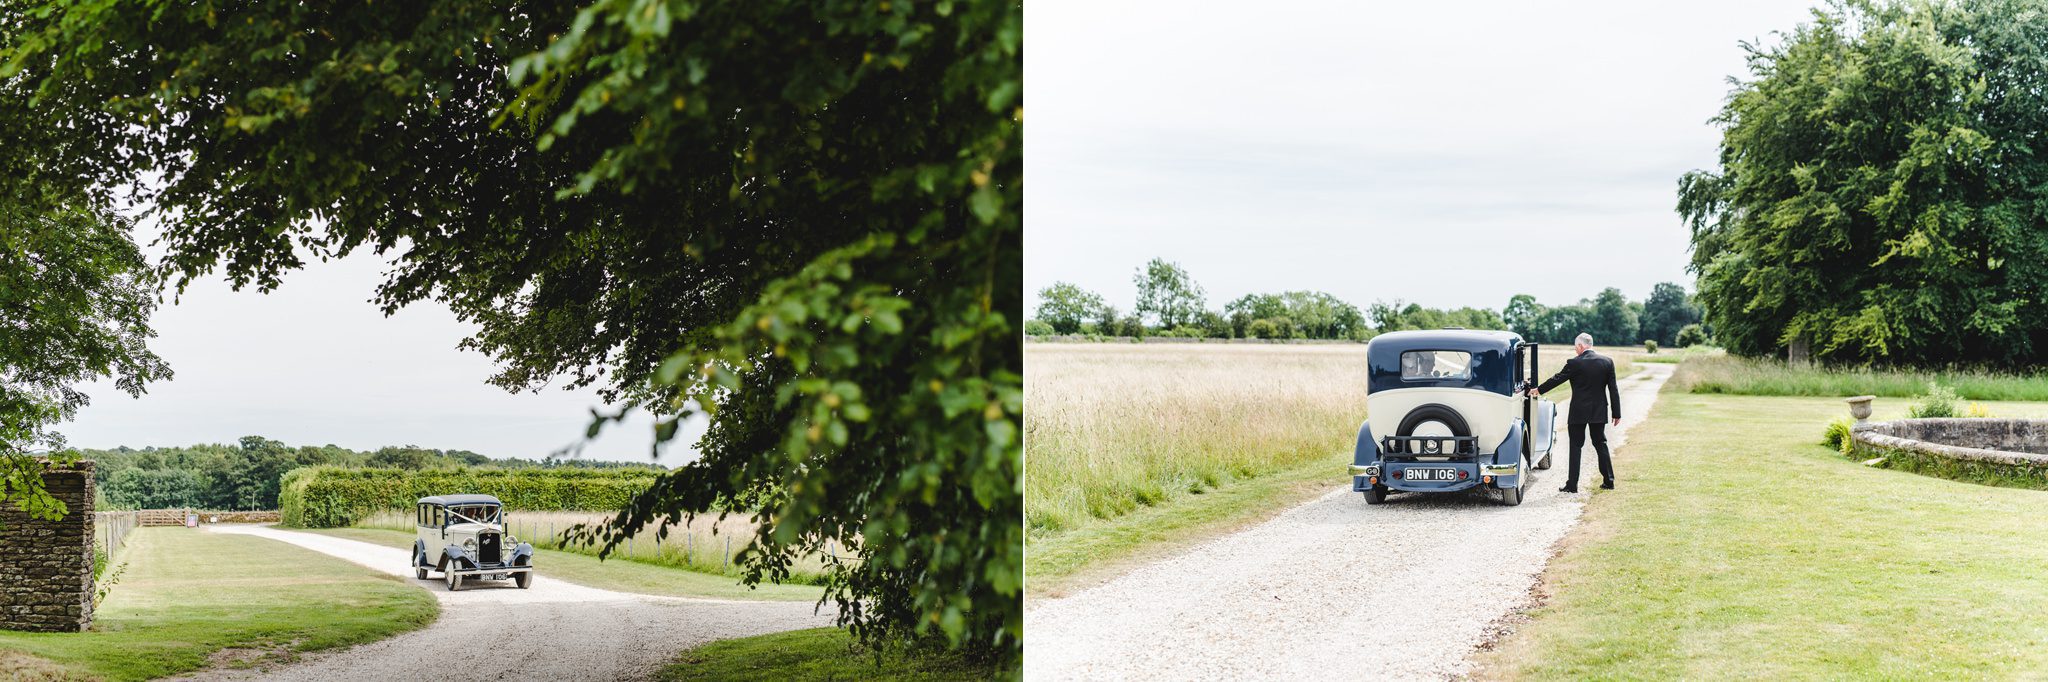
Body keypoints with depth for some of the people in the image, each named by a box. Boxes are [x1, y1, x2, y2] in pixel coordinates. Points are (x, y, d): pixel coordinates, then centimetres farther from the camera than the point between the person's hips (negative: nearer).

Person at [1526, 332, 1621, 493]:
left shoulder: (1574, 363, -11)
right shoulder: (1607, 362, 1)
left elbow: (1557, 379, -2)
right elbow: (1613, 389, 3)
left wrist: (1538, 390, 14)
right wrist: (1616, 413, 7)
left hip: (1579, 412, -4)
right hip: (1599, 412, 4)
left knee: (1576, 446, 2)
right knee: (1601, 444, 14)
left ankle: (1572, 484, 1)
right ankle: (1608, 481, 15)